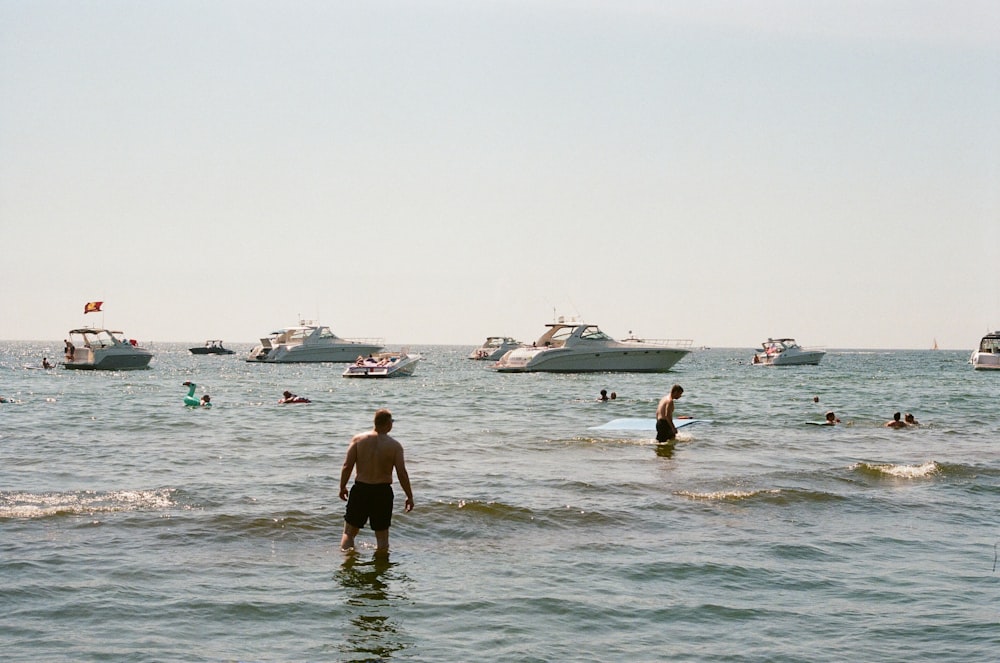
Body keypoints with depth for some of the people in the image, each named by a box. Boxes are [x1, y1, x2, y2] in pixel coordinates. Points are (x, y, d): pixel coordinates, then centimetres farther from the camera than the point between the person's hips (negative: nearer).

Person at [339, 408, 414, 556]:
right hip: (382, 492, -1)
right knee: (382, 535, 11)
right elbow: (402, 473, -9)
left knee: (349, 532, 11)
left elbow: (347, 466, -5)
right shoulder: (394, 445, -6)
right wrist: (409, 496, 0)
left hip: (360, 489, 1)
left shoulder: (358, 439, -3)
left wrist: (342, 488, 8)